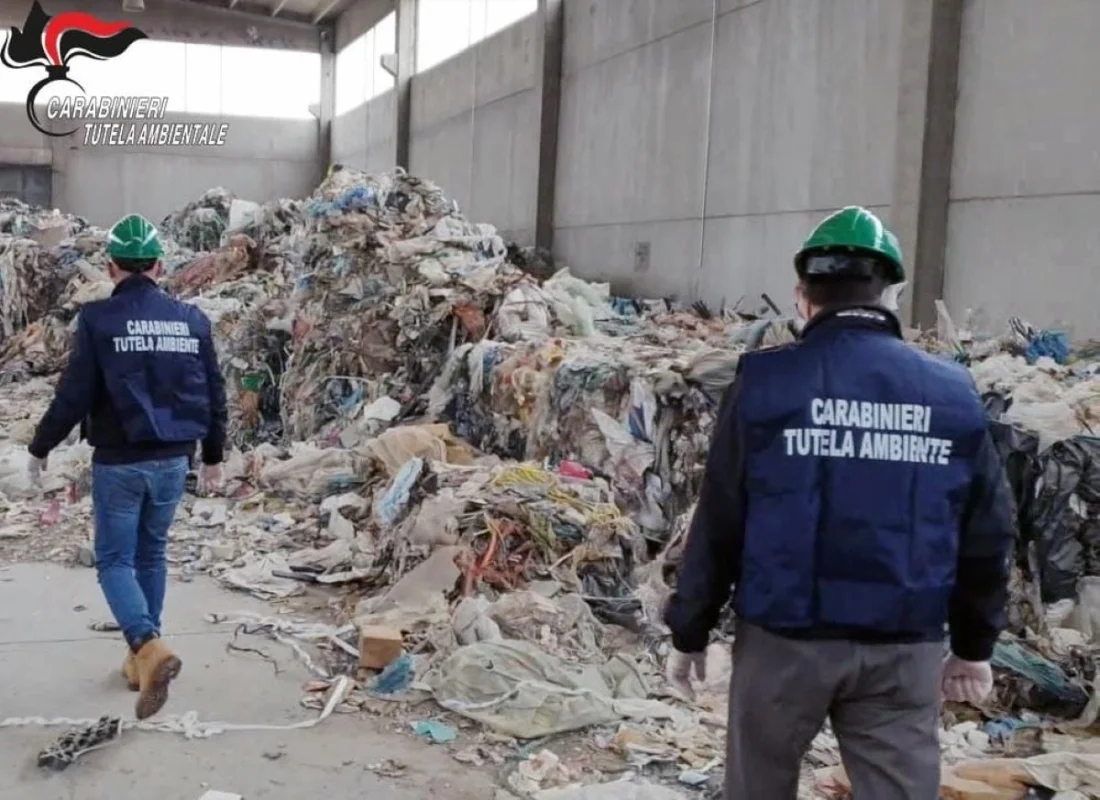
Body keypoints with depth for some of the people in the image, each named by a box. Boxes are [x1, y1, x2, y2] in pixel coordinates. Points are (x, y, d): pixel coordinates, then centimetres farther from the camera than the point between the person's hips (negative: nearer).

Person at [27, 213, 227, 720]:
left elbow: (74, 394, -10)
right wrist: (214, 456, 19)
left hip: (118, 462, -4)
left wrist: (40, 447, 6)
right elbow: (214, 394, 6)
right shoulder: (191, 319, 2)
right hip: (173, 460, 4)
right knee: (151, 554, 19)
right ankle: (141, 655, 27)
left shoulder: (98, 319, -10)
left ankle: (149, 646, -18)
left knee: (115, 559, 5)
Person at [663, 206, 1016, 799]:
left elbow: (718, 524, -7)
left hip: (783, 635, -1)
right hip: (905, 647, 2)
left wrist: (689, 634, 5)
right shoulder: (953, 394, 0)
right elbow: (987, 534, 4)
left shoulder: (764, 382, -8)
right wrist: (974, 646, 17)